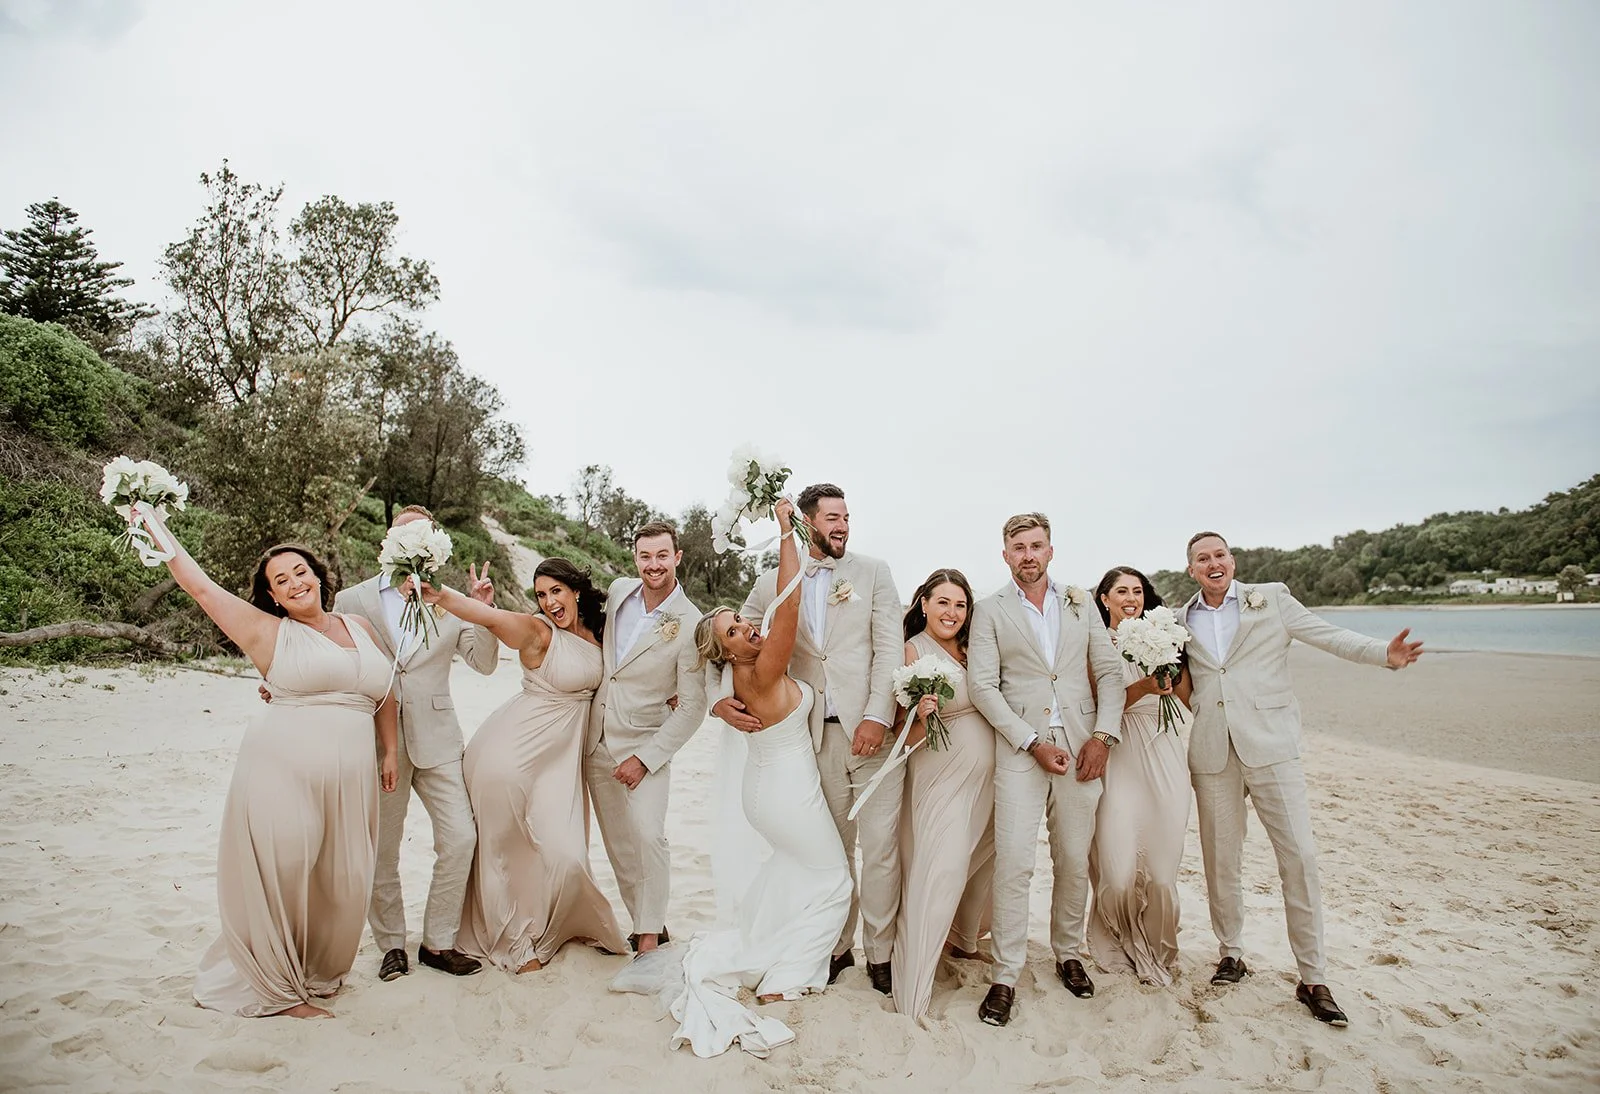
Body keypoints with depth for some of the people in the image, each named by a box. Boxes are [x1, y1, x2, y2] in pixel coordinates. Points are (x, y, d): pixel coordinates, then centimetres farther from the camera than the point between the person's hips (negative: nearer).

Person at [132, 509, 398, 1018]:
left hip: (350, 779, 4)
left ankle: (316, 972, 32)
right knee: (282, 877, -2)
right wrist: (153, 523, 9)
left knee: (342, 883, 8)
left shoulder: (361, 627, 15)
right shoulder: (269, 633, 3)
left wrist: (390, 752, 17)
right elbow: (199, 585, 3)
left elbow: (383, 694, 22)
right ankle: (280, 989, 19)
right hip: (283, 771, -4)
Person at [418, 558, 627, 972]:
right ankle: (516, 941, 25)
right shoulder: (537, 632, -14)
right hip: (513, 749, -5)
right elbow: (489, 615, -31)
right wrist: (441, 595, -48)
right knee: (505, 845, 6)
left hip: (561, 755, 5)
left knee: (563, 852, 2)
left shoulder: (598, 632, 4)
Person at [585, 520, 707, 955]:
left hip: (645, 745, -5)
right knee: (618, 845, 12)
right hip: (596, 741, 5)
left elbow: (692, 708, -15)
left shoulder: (690, 625, -18)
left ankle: (650, 938, -2)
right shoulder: (618, 591, -2)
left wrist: (645, 759, -17)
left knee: (649, 837, -17)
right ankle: (643, 924, 26)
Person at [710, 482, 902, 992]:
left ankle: (880, 953, 18)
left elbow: (889, 648, -3)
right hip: (818, 735, 2)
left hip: (872, 730, -2)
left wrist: (877, 717, -14)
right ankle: (838, 946, 29)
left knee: (880, 847, 1)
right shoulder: (773, 583, 8)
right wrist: (721, 696, -6)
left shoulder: (873, 572, 4)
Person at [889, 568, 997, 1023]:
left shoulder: (972, 649, 9)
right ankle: (913, 995, 1)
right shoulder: (913, 651, -9)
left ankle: (962, 939, 44)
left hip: (986, 777, 7)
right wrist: (922, 716, -31)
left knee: (981, 862, 18)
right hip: (943, 777, -7)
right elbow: (907, 738, -12)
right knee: (940, 872, -9)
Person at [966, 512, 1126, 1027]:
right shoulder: (990, 610, 4)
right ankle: (1006, 976, 4)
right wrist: (1033, 743, -10)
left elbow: (1110, 671, 9)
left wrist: (1103, 735, -4)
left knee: (1074, 861, 10)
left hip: (1082, 748, 3)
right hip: (1020, 749, -2)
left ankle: (1069, 954, 30)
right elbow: (982, 685, -4)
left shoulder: (1080, 603, 12)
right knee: (1014, 863, -7)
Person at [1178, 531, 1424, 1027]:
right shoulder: (1181, 621, 11)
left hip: (1269, 744, -2)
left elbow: (1331, 636, -2)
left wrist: (1385, 653, -19)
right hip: (1211, 751, 2)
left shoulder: (1271, 599, 5)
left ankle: (1313, 978, 7)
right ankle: (1230, 953, 27)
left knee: (1299, 856, -6)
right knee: (1220, 857, 9)